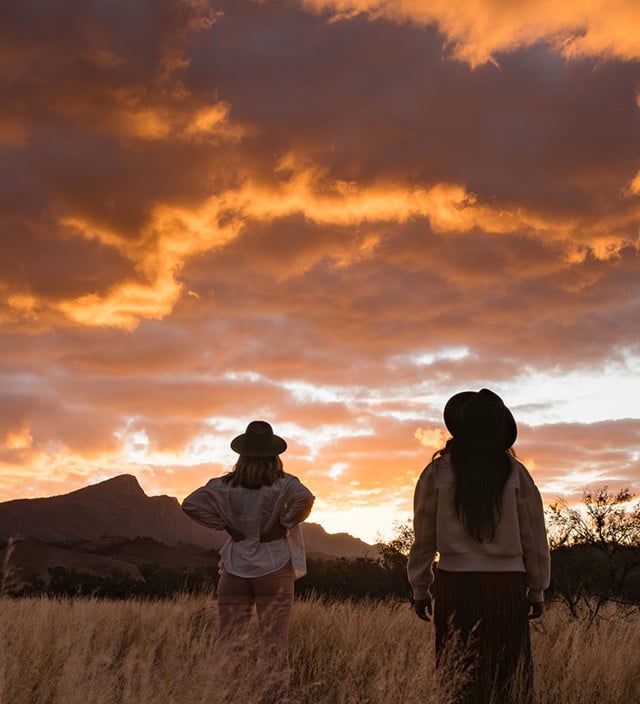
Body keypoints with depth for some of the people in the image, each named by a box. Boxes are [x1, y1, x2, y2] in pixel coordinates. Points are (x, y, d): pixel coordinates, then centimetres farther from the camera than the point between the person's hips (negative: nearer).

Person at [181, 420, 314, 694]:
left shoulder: (225, 485, 0)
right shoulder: (283, 484, -7)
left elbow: (190, 504, -6)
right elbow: (305, 498, -26)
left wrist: (224, 526, -1)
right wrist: (285, 525, -11)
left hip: (235, 567, 2)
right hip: (274, 568, -2)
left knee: (228, 640, 9)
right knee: (274, 640, 5)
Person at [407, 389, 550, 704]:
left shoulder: (439, 471, -2)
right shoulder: (515, 473, 0)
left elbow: (424, 537, 1)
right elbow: (534, 537, 4)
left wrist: (420, 589, 10)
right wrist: (537, 590, 14)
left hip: (455, 584, 0)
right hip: (507, 585, 1)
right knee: (509, 678, 9)